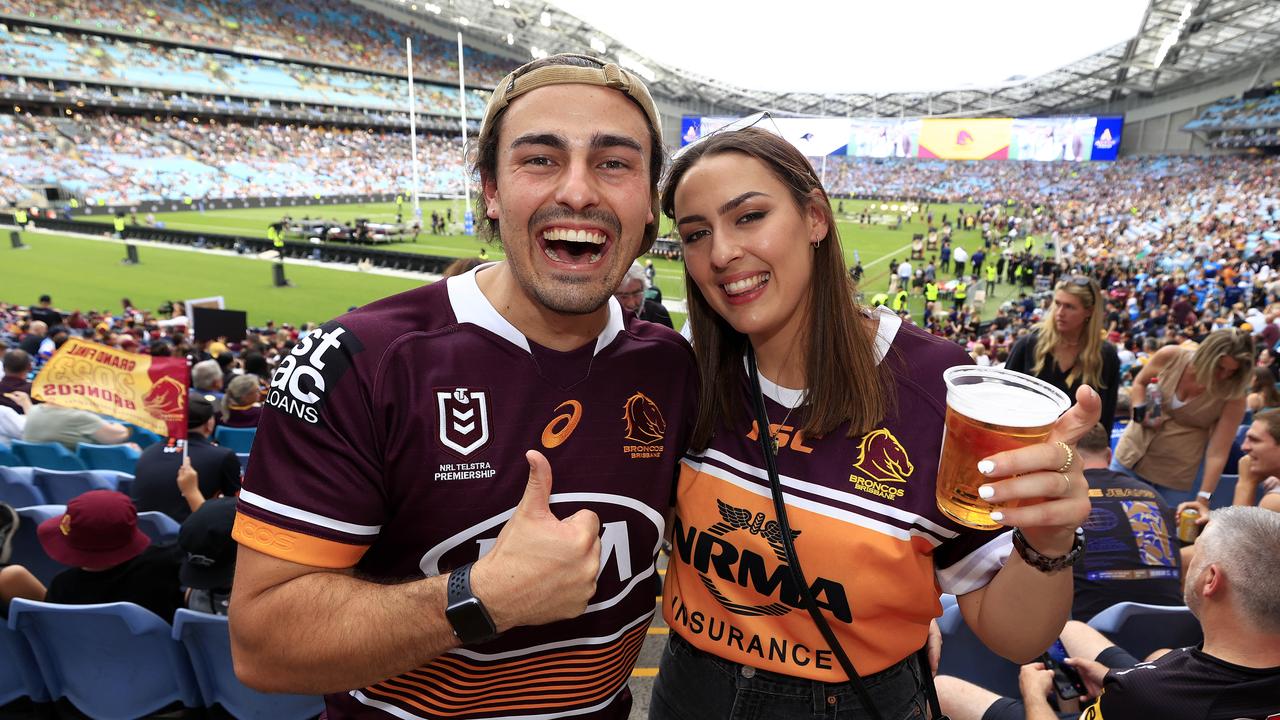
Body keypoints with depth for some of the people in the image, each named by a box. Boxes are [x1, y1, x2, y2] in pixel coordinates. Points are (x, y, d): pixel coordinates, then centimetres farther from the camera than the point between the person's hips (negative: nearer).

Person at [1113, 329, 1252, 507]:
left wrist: (1203, 499, -23)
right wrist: (1140, 414, -10)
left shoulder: (1234, 396, -16)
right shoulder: (1170, 356, -12)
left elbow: (1217, 453, -19)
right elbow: (1139, 383, 8)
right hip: (1131, 455, 2)